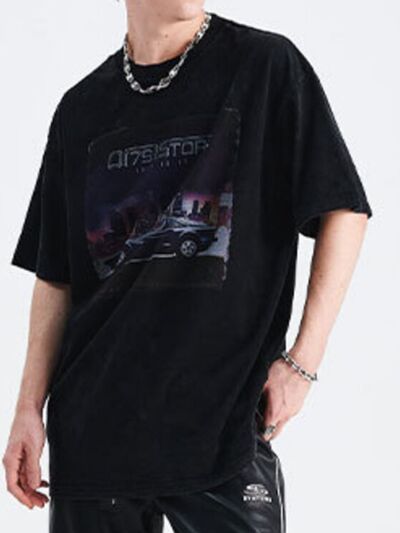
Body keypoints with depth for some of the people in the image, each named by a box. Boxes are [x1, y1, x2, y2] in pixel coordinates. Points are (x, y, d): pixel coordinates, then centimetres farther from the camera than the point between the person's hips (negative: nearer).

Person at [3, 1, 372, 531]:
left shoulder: (264, 64, -1)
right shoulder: (83, 108, 9)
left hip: (224, 412, -3)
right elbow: (55, 274, 12)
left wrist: (303, 361, -8)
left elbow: (343, 211, -2)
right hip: (91, 423, 3)